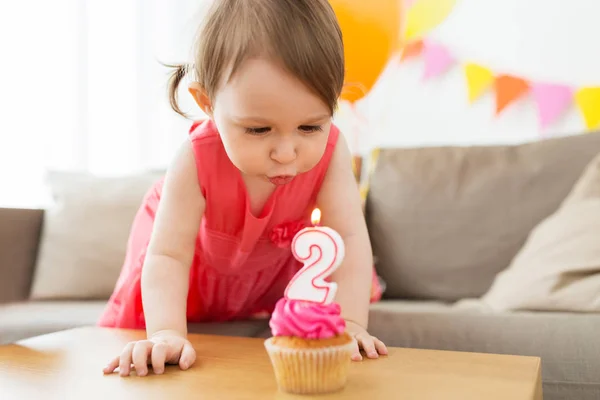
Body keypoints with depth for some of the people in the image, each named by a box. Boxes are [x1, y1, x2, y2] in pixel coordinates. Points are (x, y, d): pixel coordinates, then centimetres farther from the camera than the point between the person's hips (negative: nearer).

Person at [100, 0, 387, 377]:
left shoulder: (330, 152, -37)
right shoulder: (196, 160, -42)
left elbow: (350, 239, -39)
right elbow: (168, 256, -40)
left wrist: (349, 322, -51)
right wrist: (166, 334, -55)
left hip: (275, 259, 2)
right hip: (197, 261, -1)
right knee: (141, 313, 5)